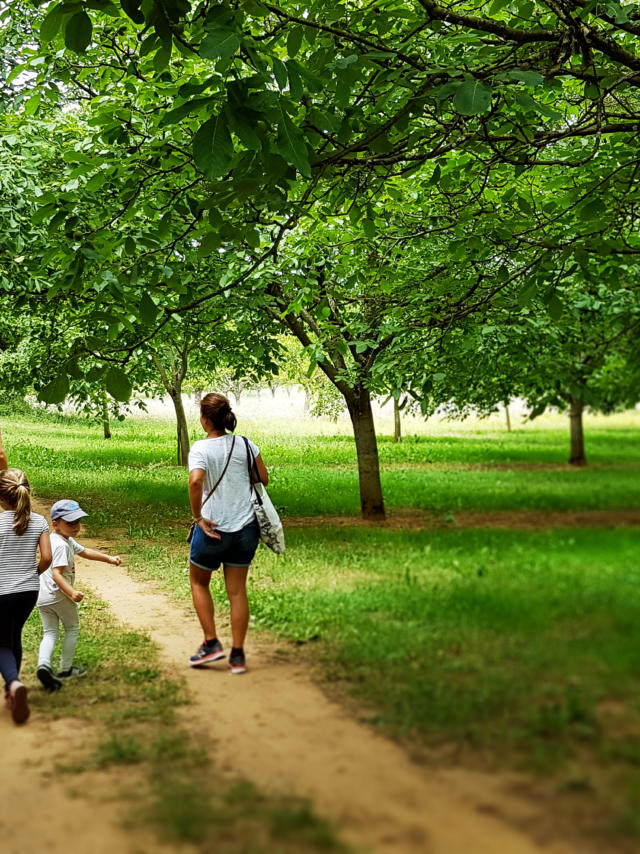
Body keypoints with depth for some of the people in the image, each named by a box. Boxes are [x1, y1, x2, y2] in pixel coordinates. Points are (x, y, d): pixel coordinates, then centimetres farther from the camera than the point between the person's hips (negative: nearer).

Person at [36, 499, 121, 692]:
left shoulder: (67, 540, 13)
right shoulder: (61, 545, -19)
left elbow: (84, 551, 23)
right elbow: (56, 573, -28)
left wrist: (108, 558, 19)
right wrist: (72, 593, -36)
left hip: (42, 597, 8)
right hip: (59, 595, -8)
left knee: (50, 633, 9)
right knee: (72, 629, 12)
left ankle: (43, 664, -14)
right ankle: (65, 669, 19)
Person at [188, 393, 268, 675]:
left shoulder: (200, 448, -13)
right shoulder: (245, 445, 0)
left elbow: (195, 481, -30)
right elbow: (264, 478, 7)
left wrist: (197, 517, -19)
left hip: (213, 528, -4)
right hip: (246, 527, 4)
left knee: (199, 582, 20)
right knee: (237, 590, 10)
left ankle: (211, 643, 13)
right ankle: (237, 656, 12)